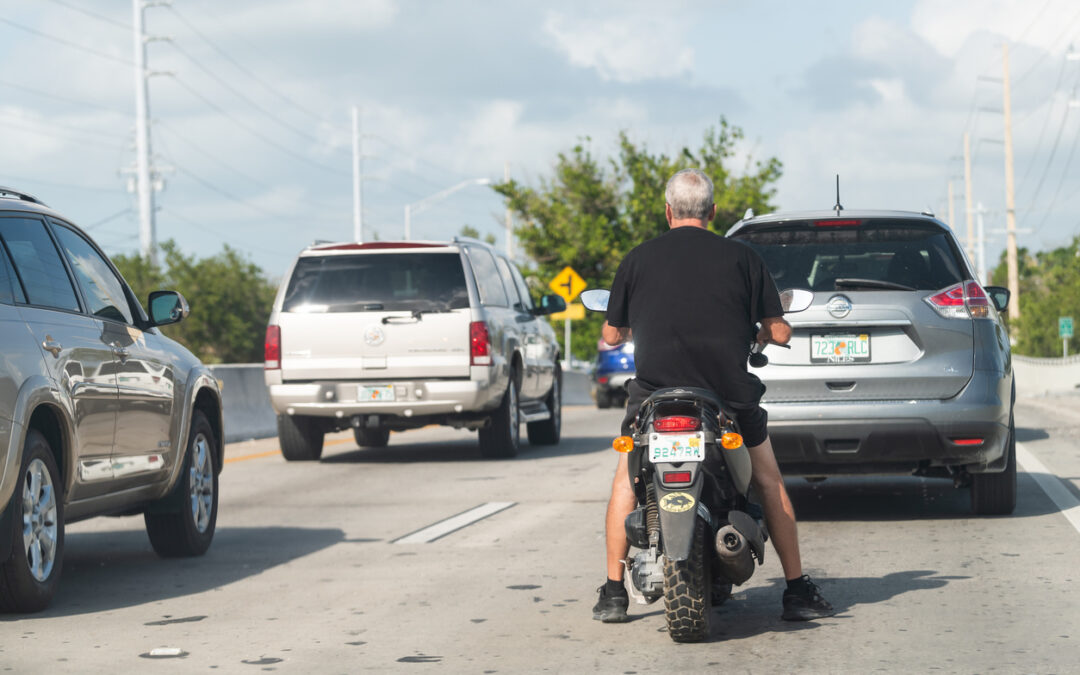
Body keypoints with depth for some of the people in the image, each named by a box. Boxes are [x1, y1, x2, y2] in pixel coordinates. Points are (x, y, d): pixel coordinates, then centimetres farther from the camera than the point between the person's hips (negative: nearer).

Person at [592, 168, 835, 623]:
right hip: (728, 389, 0)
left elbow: (612, 335, 11)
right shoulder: (741, 256, 4)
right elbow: (780, 332, 5)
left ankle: (614, 592, 17)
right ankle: (797, 590, 17)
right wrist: (759, 334, 28)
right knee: (767, 479, 19)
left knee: (627, 477, 21)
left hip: (655, 389, 0)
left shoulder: (638, 259, 5)